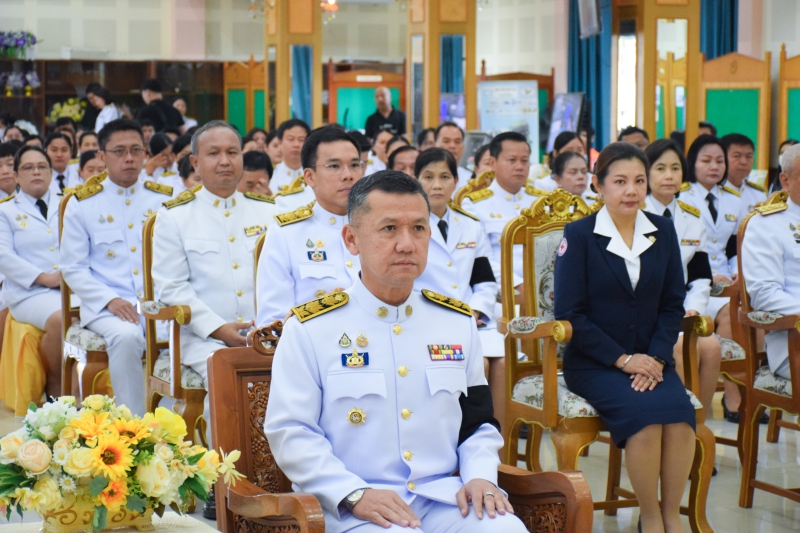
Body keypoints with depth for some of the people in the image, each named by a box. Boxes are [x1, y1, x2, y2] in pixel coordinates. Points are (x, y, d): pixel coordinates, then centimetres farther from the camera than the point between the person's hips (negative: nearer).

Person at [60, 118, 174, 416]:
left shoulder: (164, 199, 13)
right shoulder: (81, 205, 8)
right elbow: (73, 268, 5)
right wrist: (110, 300, -11)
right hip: (105, 307, -2)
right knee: (127, 336, -36)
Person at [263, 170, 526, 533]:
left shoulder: (459, 323, 14)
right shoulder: (309, 328, 0)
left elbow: (478, 422, 19)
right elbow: (290, 432, -4)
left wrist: (480, 477, -1)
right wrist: (354, 494, -16)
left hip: (445, 497, 4)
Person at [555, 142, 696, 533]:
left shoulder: (662, 232, 10)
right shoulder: (579, 235, -2)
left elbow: (672, 305, 9)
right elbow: (569, 313, -6)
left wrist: (656, 357, -8)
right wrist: (622, 359, -14)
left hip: (650, 359, 3)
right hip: (594, 364, -3)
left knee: (679, 411, -27)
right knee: (644, 411, -30)